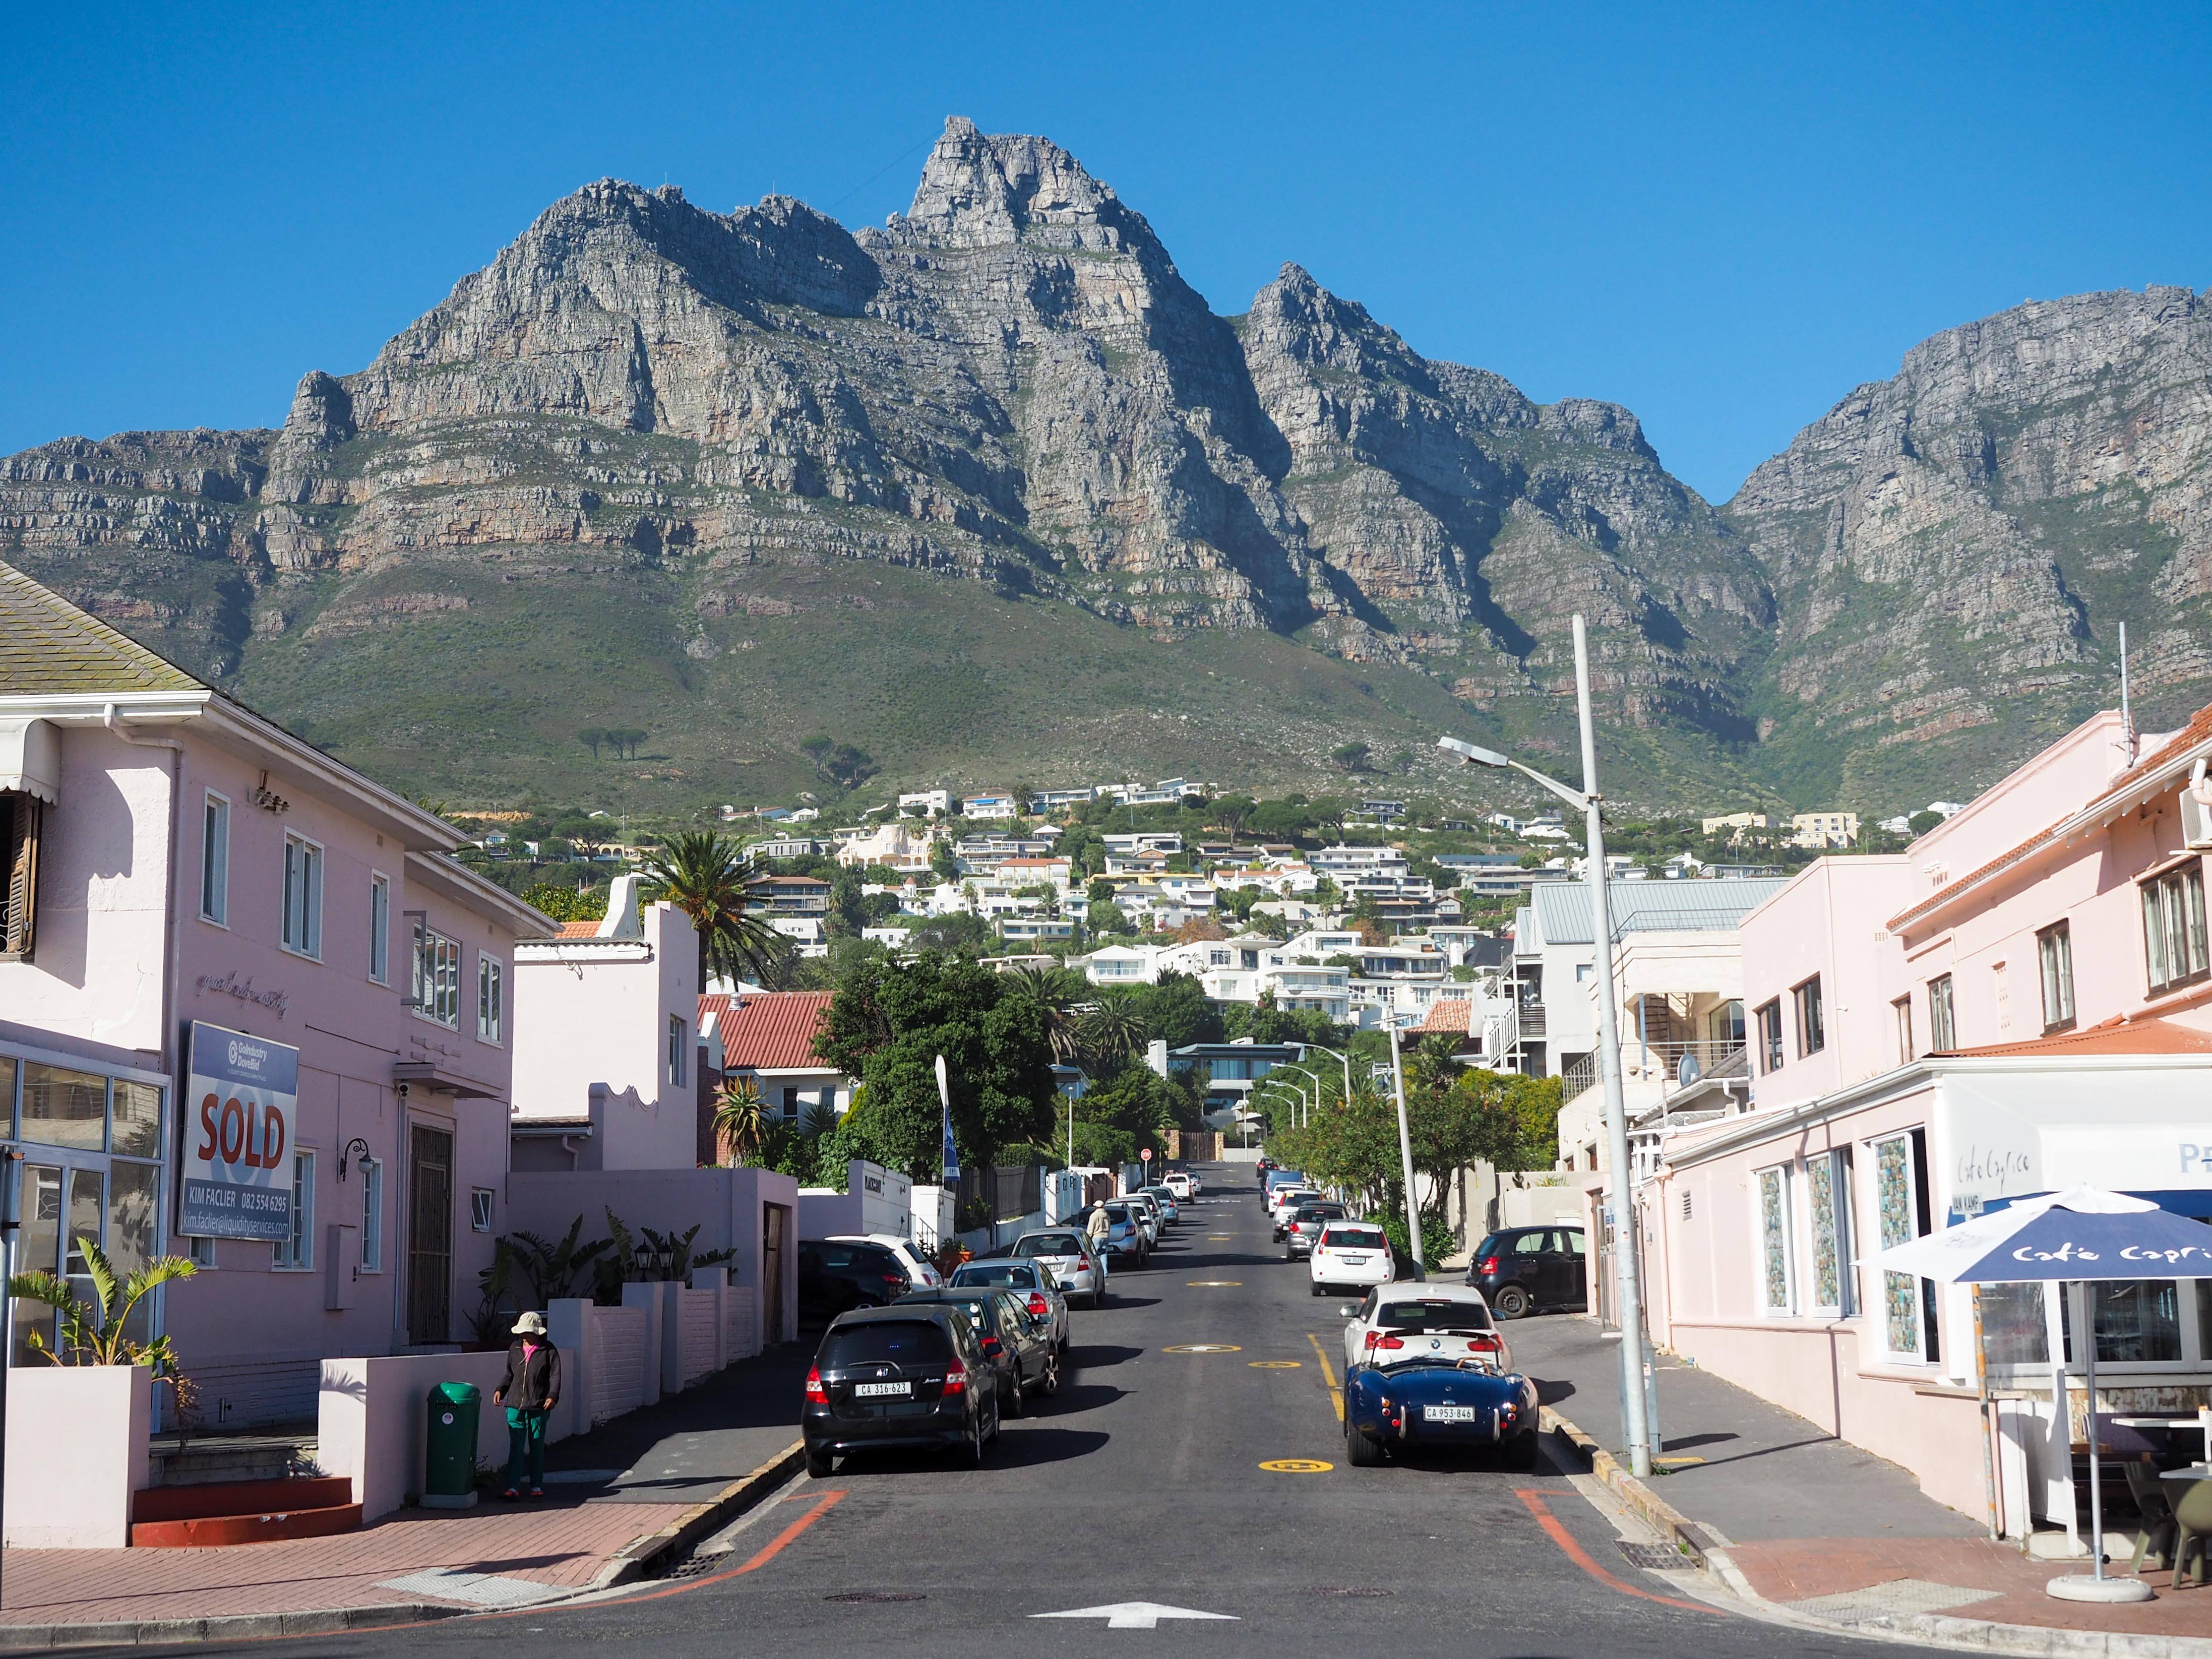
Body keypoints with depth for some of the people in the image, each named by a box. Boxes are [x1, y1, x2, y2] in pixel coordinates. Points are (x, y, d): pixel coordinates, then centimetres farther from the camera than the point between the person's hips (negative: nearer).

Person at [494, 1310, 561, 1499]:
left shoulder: (548, 1350, -1)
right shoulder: (515, 1349, 10)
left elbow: (555, 1376, -5)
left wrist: (553, 1396, -18)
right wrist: (500, 1390, 4)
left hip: (538, 1407, -2)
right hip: (515, 1406, 3)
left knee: (537, 1447, 8)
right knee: (516, 1447, -2)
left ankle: (536, 1486, 17)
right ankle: (513, 1487, -2)